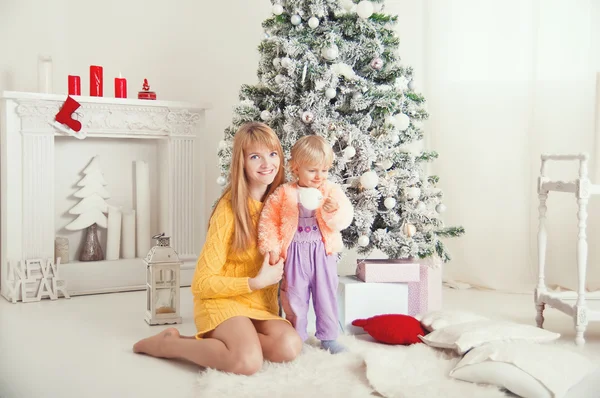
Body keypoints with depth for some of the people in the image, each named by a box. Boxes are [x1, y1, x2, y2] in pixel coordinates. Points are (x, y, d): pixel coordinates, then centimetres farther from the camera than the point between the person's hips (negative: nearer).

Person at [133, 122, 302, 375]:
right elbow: (203, 283, -16)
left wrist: (274, 276, -3)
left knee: (290, 347, -24)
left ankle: (217, 341, -3)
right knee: (248, 361, -31)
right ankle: (168, 343, -7)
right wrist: (257, 282, -21)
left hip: (261, 302, 6)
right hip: (222, 298, -5)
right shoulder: (229, 209, -16)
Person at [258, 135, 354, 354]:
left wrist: (334, 210, -28)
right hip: (295, 254, -1)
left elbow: (345, 219, -8)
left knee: (326, 296, 11)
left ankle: (328, 336, 26)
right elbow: (269, 220, -1)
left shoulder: (332, 190, 0)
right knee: (295, 298, 9)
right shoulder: (283, 193, -4)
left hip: (323, 252, 1)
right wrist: (270, 246, -7)